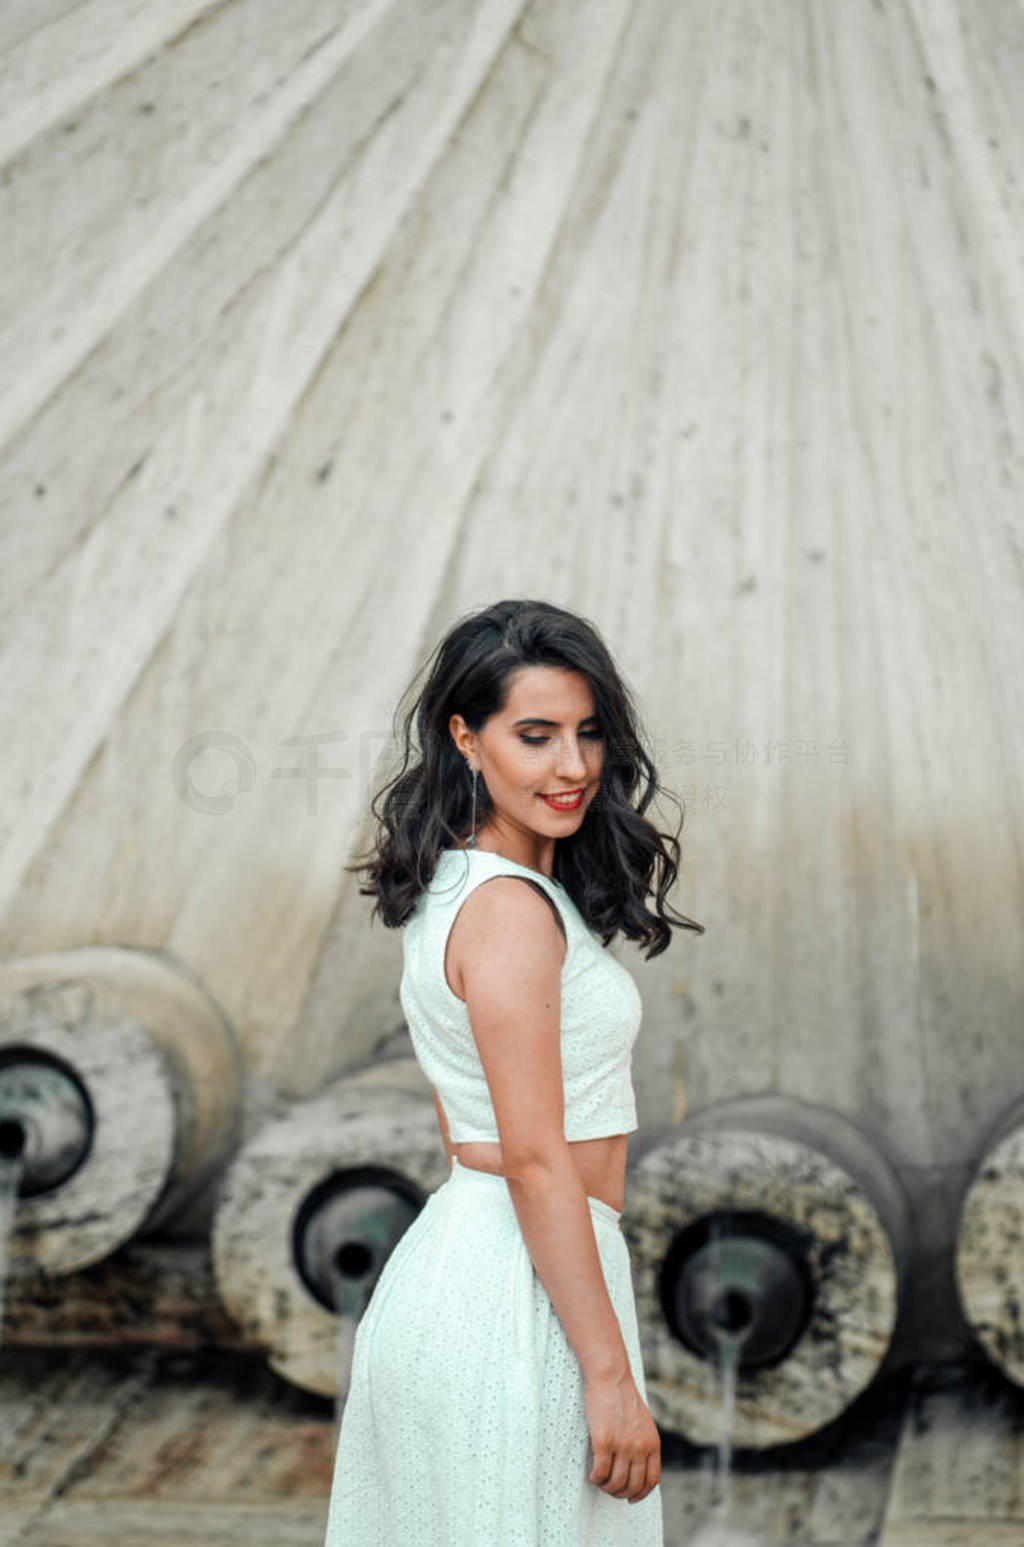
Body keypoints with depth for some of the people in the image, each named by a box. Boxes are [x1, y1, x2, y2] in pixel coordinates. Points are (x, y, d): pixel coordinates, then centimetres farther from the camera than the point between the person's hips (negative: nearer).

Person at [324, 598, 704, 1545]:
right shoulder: (511, 908, -17)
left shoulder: (451, 888, 11)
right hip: (519, 1290, -10)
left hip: (449, 1255, 10)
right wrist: (610, 1377, -19)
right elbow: (535, 1160, -20)